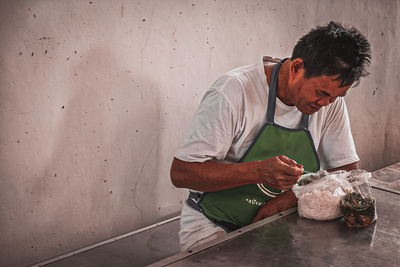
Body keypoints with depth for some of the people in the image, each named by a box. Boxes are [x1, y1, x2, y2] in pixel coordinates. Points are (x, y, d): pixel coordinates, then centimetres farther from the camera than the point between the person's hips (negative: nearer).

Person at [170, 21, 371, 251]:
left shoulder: (331, 98, -5)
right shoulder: (235, 90, -21)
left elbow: (347, 170, 0)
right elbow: (181, 173, -21)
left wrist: (290, 197, -17)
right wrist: (258, 171, -34)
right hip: (214, 226, -4)